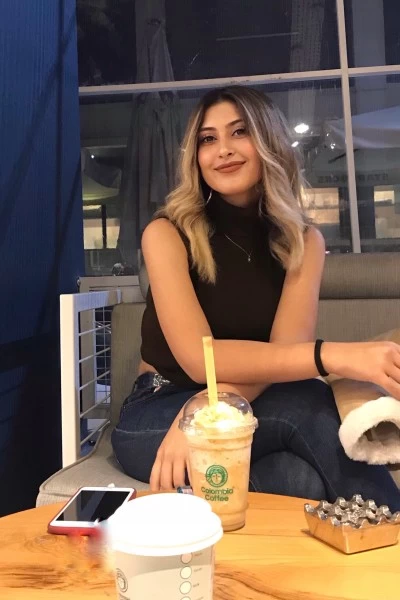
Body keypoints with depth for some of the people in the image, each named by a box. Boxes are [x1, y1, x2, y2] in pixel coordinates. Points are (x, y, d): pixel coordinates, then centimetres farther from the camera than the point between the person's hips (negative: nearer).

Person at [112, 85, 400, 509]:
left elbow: (285, 350, -15)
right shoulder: (166, 233, -10)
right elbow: (200, 358, -23)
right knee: (309, 405, -30)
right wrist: (336, 356, -35)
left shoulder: (303, 241, 0)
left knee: (306, 481, -33)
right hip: (157, 416, -2)